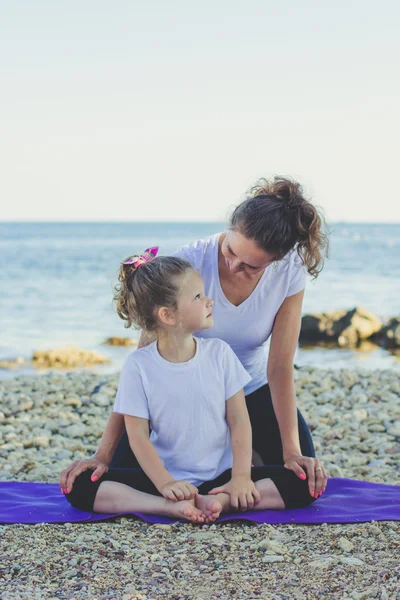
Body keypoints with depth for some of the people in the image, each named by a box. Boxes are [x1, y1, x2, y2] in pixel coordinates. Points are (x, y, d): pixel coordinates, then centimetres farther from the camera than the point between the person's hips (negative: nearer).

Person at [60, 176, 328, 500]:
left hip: (252, 391, 1)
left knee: (307, 480, -19)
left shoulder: (290, 273, -23)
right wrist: (104, 452, -30)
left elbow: (280, 367, -20)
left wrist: (293, 452, -29)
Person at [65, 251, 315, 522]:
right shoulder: (138, 365, -5)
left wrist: (241, 476, -15)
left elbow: (239, 420, -1)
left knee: (299, 484, -21)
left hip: (220, 477, 1)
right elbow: (138, 435, -8)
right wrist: (165, 483, -22)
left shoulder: (219, 353, 0)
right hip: (167, 478, -1)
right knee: (80, 488, -23)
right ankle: (170, 506, -33)